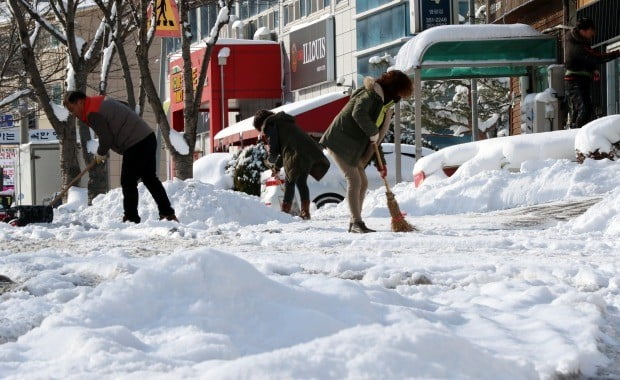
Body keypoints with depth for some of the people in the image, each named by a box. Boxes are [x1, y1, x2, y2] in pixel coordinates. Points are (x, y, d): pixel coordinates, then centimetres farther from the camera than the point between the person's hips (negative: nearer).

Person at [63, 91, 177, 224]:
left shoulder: (93, 114, -14)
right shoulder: (102, 101, 16)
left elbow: (106, 138, -15)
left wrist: (100, 154, 7)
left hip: (136, 145, -10)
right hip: (148, 137, 10)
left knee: (128, 182, -3)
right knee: (150, 178, 15)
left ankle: (131, 218, -1)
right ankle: (168, 213, 16)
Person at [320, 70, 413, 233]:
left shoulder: (384, 104, 18)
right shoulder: (370, 94, -12)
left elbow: (376, 138, 22)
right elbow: (358, 113, -31)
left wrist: (380, 163, 18)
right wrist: (372, 132, -21)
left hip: (352, 147, 10)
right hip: (340, 142, -10)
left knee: (363, 183, 8)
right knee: (354, 180, -14)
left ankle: (355, 223, 13)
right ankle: (357, 223, -14)